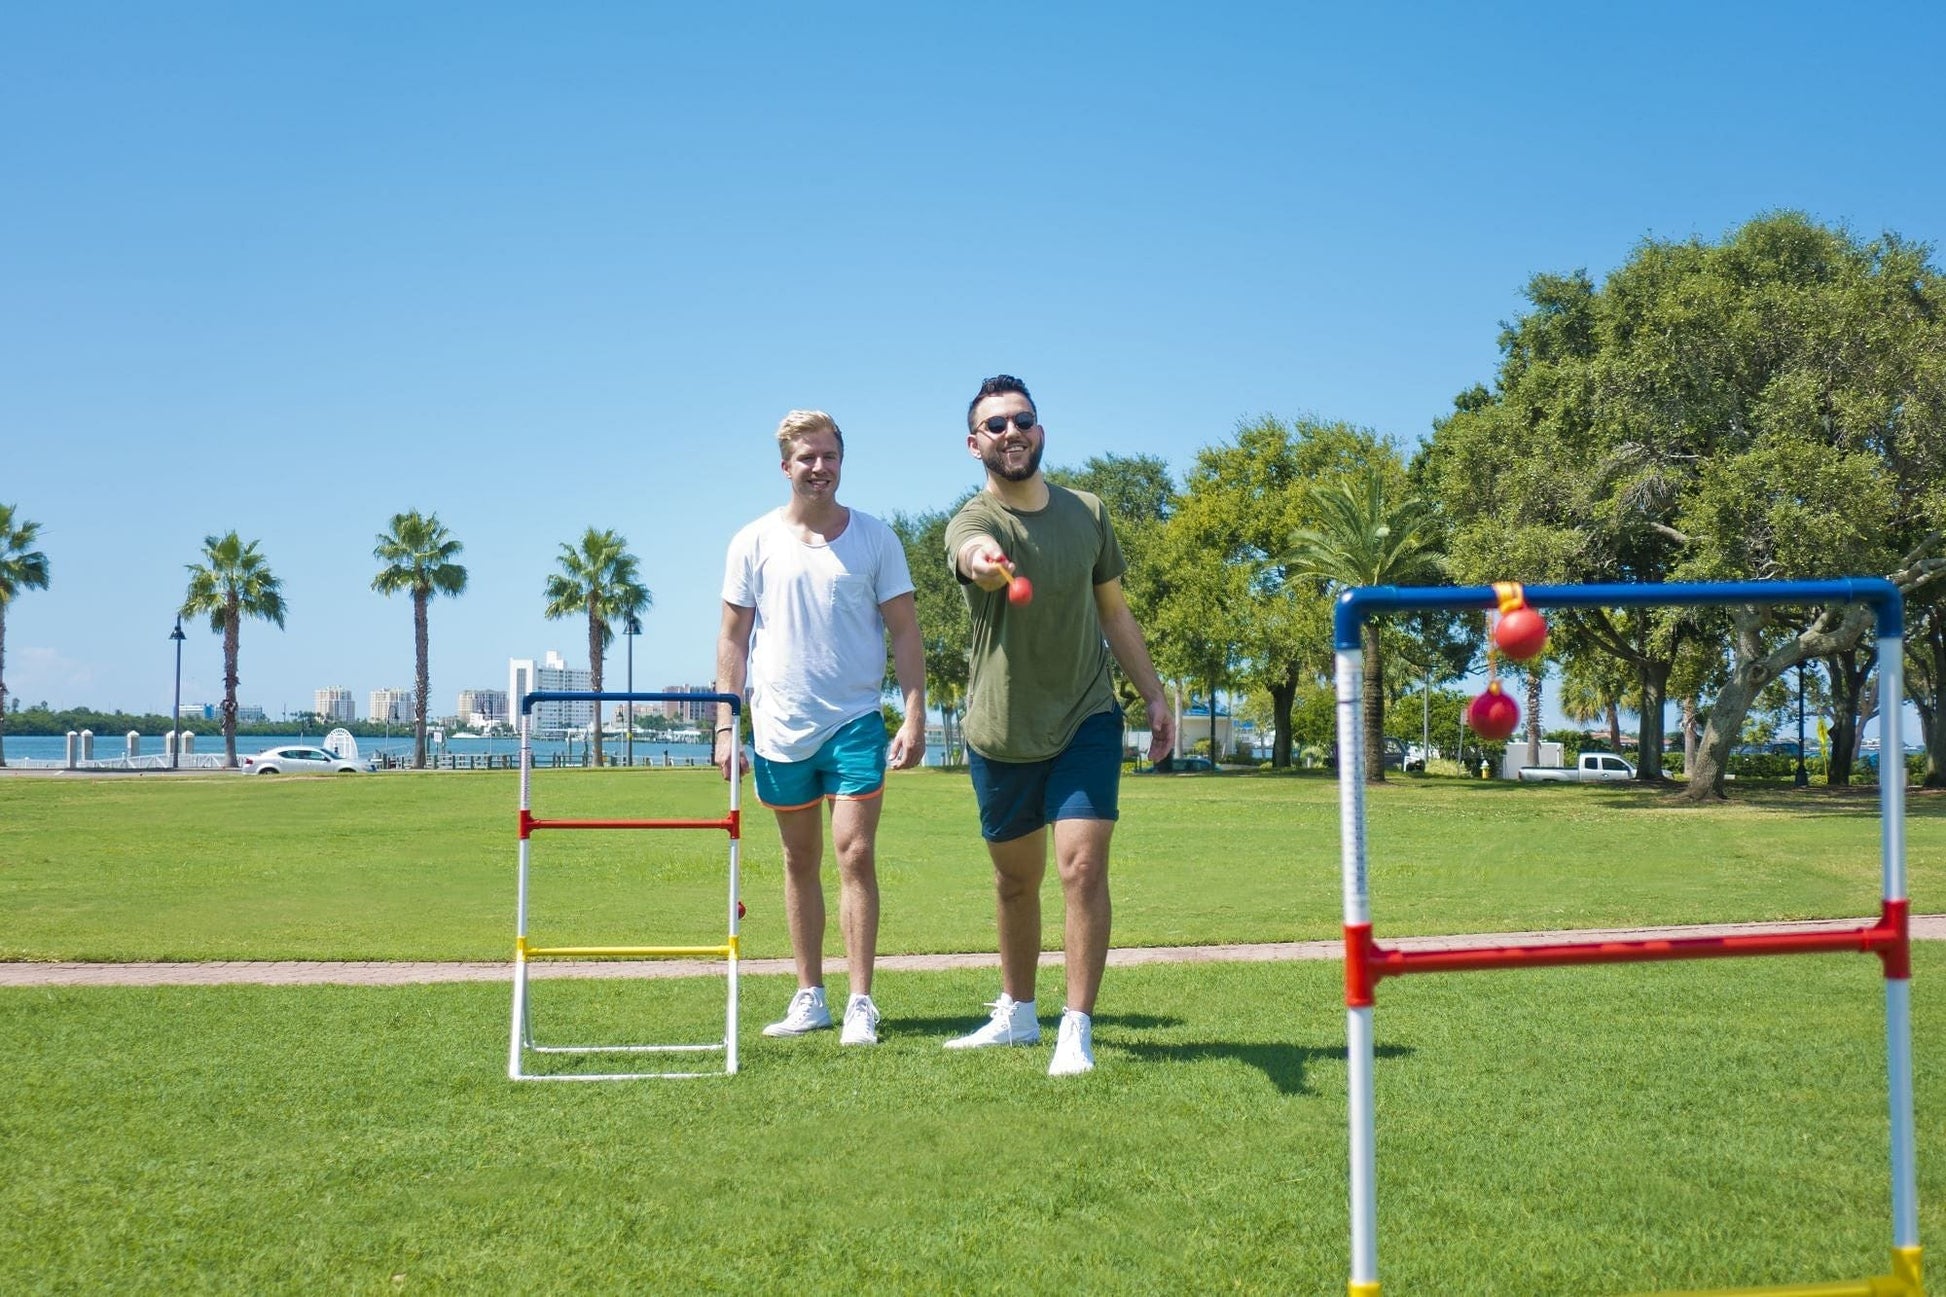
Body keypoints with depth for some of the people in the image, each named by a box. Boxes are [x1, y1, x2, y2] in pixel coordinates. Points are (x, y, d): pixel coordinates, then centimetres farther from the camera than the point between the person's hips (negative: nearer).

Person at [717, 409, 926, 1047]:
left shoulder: (875, 538, 1)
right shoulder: (754, 542, 3)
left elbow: (905, 632, 2)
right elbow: (733, 640, 5)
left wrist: (915, 715, -6)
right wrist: (726, 727, -1)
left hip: (855, 721, -1)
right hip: (780, 728, 2)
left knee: (855, 856, -8)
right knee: (799, 862, 10)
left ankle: (860, 1004, -1)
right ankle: (809, 999, 20)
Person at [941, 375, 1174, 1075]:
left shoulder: (1087, 512, 1)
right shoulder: (973, 520, -13)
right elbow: (977, 557, -40)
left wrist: (1154, 694, 10)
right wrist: (984, 562, -64)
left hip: (1087, 719, 1)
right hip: (1001, 730, -1)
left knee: (1083, 865, -14)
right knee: (1016, 880, 14)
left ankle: (1077, 1030, -5)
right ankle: (1017, 1014, 34)